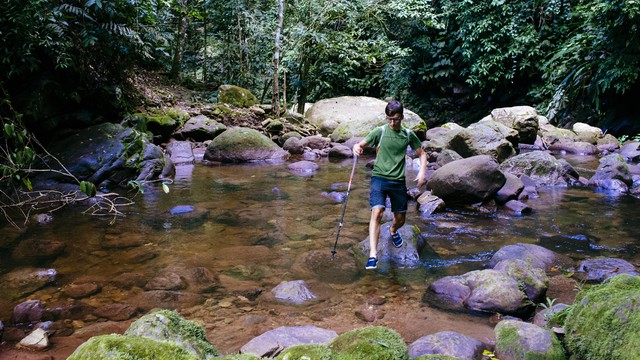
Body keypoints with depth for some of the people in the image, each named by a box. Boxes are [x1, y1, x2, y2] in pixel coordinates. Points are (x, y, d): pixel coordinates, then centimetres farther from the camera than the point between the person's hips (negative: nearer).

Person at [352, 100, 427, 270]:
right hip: (379, 177, -3)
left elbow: (422, 154, 14)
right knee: (377, 212, -23)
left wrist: (422, 171, -2)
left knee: (400, 219, 11)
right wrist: (356, 147, -26)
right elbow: (361, 144, -2)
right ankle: (373, 254, -23)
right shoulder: (379, 131, -2)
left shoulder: (408, 135, 5)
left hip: (398, 181, 3)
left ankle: (393, 231, 49)